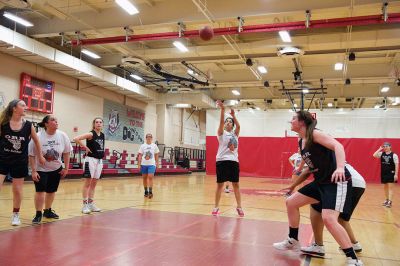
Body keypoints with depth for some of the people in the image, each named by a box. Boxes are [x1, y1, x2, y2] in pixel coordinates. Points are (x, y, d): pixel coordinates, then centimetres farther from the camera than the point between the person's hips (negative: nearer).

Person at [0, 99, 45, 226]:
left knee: (17, 190, 10)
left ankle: (15, 215, 29)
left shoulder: (28, 125, -4)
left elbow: (36, 140, 10)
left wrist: (40, 156, 15)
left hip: (20, 162, 1)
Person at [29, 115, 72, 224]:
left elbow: (66, 153, -1)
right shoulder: (38, 137, -19)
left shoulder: (62, 136, -11)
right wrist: (33, 171, -15)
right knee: (40, 191, -10)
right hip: (41, 169, -3)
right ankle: (38, 214, 5)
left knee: (52, 191, 12)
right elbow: (31, 155, -13)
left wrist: (66, 168, 0)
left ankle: (47, 211, 31)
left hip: (56, 169, 3)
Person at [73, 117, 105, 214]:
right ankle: (85, 204, 4)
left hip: (99, 160, 7)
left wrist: (102, 153, 10)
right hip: (91, 160, -7)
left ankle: (91, 203, 20)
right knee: (88, 182, -2)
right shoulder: (91, 134, -11)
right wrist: (85, 147, -15)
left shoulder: (102, 135, 9)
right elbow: (76, 139, -21)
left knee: (94, 183, 12)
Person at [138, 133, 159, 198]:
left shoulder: (154, 146, 4)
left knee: (150, 177, -13)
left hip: (152, 164, -1)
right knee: (144, 178, 8)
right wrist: (139, 164, -3)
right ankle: (146, 191, 20)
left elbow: (156, 155, 10)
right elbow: (140, 156, 2)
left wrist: (157, 163, 7)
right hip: (144, 164, 1)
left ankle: (150, 192, -9)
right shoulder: (142, 146, 2)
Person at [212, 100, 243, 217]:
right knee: (220, 184, 2)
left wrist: (233, 115, -19)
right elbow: (221, 122, -14)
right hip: (222, 161, -3)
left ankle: (239, 207, 14)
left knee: (236, 184, 6)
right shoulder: (222, 133, 3)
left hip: (234, 161, 3)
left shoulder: (235, 134, 11)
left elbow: (238, 126, -8)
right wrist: (222, 110, -26)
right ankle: (216, 207, 10)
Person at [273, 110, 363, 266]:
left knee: (328, 219, -24)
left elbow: (337, 145, -29)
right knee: (291, 202, 10)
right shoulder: (301, 142, 10)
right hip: (321, 182, 10)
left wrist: (340, 168, -45)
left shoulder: (314, 134, -15)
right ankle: (293, 241, 25)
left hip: (337, 181, -10)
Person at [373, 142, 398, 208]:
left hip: (391, 173, -5)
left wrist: (396, 174, -14)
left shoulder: (394, 155, -8)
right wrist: (380, 149, -10)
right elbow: (374, 155, -12)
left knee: (390, 187, -6)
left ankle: (390, 201, -8)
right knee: (385, 187, 14)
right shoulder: (381, 154, 3)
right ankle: (387, 200, 28)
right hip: (383, 173, 5)